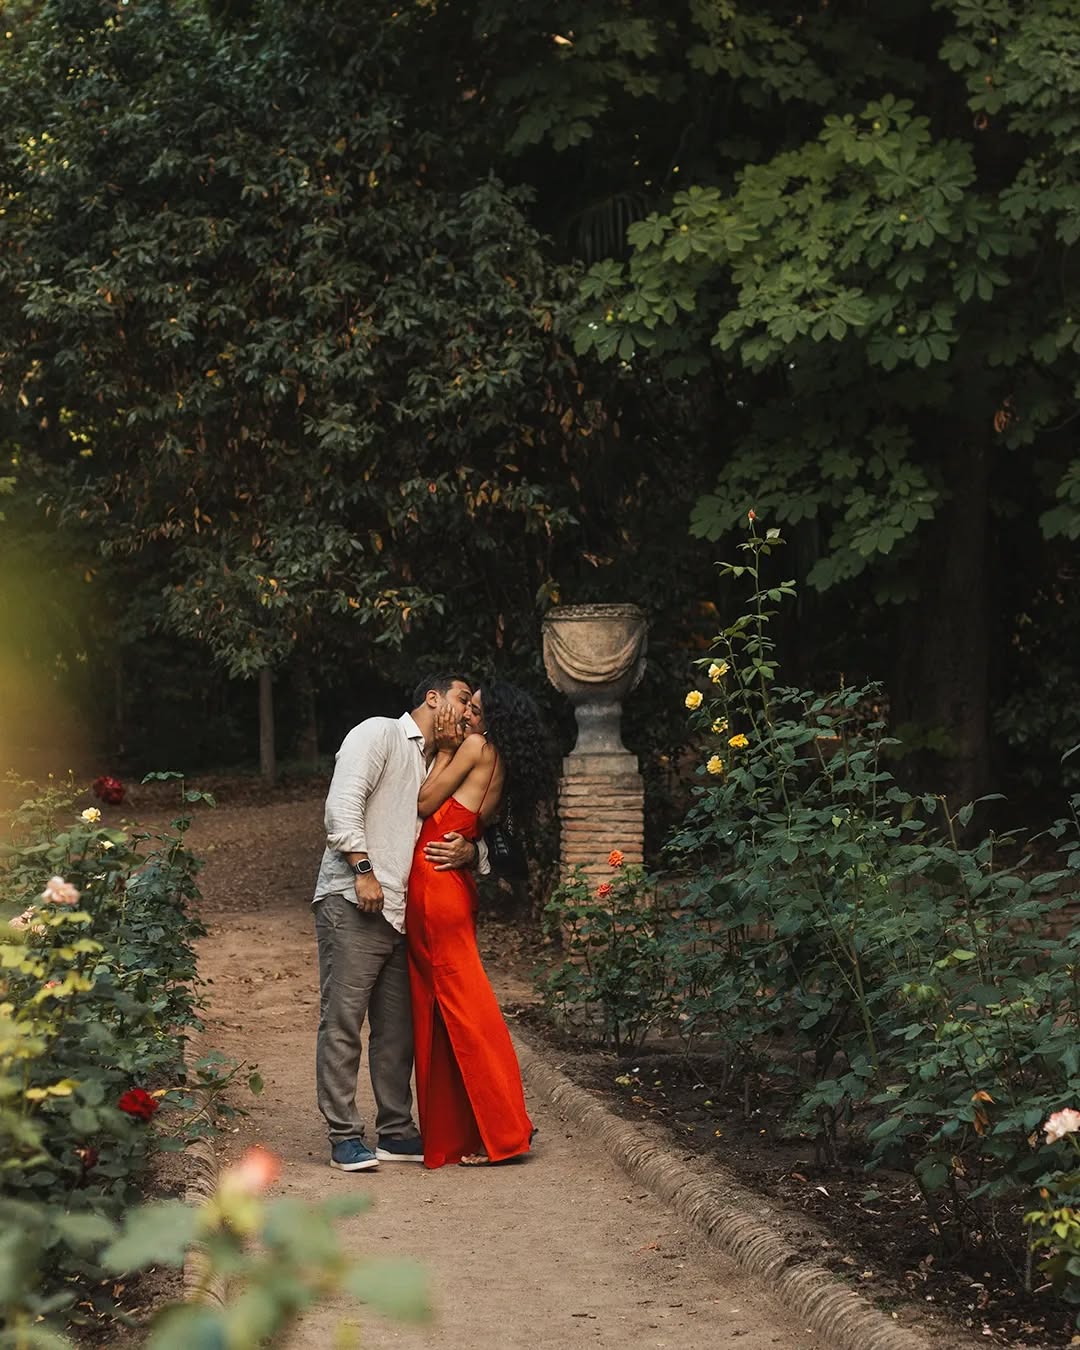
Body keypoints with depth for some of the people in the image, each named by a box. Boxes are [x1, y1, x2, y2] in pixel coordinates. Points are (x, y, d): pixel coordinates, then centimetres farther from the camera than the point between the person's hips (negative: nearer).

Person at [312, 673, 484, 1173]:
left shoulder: (436, 767, 25)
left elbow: (461, 836, 26)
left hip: (399, 911, 8)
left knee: (397, 1028, 9)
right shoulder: (379, 734, 0)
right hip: (351, 904, -8)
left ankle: (396, 1132, 16)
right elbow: (343, 803, -12)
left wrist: (469, 851, 2)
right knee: (343, 1022, -6)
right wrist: (363, 869, -17)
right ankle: (345, 1138, -4)